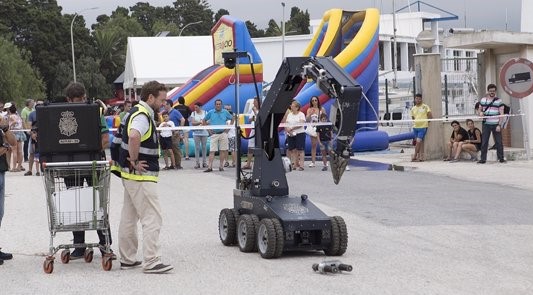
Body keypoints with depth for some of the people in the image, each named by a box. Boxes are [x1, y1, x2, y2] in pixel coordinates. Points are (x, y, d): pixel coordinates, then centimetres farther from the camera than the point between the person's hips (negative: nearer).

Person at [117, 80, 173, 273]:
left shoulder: (137, 113, 15)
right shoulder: (142, 116, -17)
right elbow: (134, 136, -38)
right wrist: (135, 161, -26)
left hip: (131, 175, 11)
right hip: (141, 177, -11)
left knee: (129, 218, 14)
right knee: (152, 218, -10)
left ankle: (127, 259, 21)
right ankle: (151, 262, -12)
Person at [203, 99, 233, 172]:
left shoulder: (225, 112, 4)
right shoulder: (211, 112, 3)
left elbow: (232, 119, 14)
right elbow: (204, 121, 12)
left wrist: (228, 128, 5)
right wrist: (208, 129, 4)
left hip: (223, 133, 1)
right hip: (214, 134, -1)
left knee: (222, 150, 4)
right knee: (212, 151, -6)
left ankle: (221, 166, 11)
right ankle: (209, 167, -9)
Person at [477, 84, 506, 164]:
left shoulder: (499, 101, 0)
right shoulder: (483, 100, 9)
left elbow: (501, 114, -3)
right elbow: (479, 109, 20)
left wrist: (499, 125, -12)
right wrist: (480, 112, -6)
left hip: (496, 125, -2)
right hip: (486, 124, 2)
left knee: (499, 142, 1)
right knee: (484, 142, 2)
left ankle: (501, 158, 9)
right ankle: (483, 159, 6)